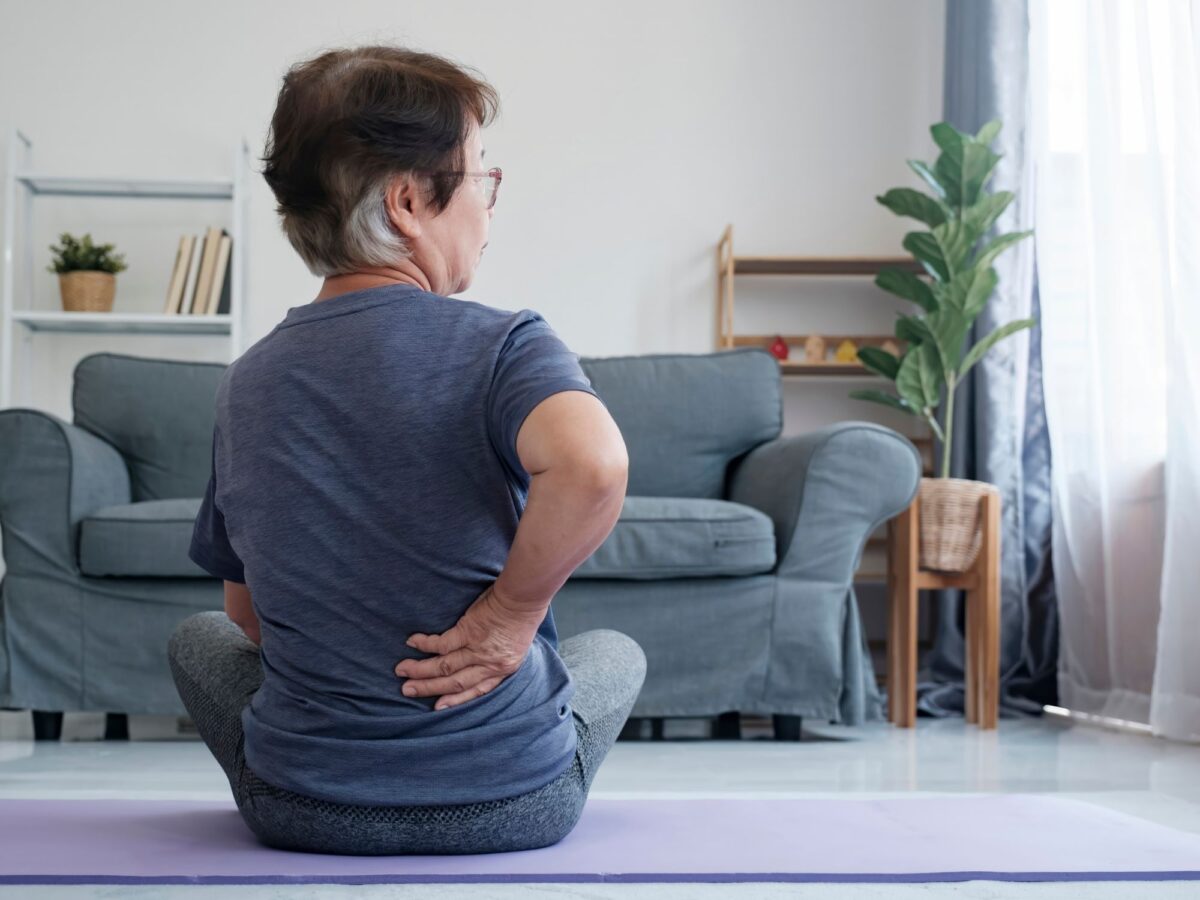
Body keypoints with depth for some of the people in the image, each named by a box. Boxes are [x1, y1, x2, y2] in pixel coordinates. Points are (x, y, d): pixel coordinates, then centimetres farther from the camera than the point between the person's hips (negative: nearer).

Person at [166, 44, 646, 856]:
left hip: (300, 813, 3)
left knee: (199, 638, 33)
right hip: (515, 810, -2)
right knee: (615, 651, 29)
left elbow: (251, 615, 8)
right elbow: (593, 466, -38)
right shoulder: (503, 345, -15)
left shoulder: (244, 384, 0)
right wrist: (510, 612, -22)